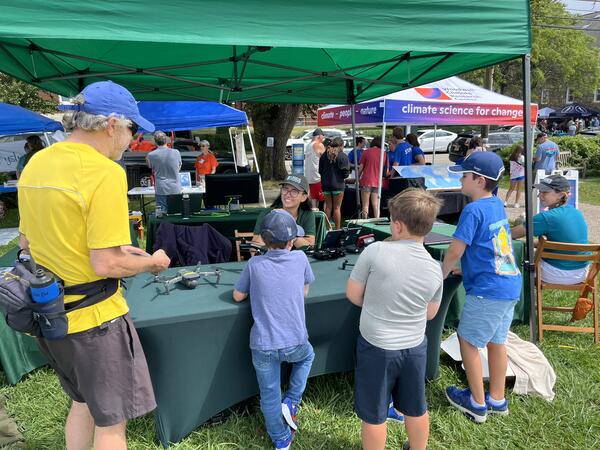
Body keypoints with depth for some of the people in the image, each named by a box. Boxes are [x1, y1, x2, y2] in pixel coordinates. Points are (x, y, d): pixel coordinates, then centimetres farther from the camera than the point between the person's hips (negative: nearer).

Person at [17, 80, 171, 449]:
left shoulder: (36, 164, 4)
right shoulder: (105, 172, -22)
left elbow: (26, 241, 13)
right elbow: (105, 265, -24)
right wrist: (152, 263, -5)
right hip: (93, 320, -8)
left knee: (84, 402, 28)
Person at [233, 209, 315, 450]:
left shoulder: (254, 264, -6)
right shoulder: (300, 258, -5)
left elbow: (237, 296, 5)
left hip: (263, 346, 0)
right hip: (294, 343, 1)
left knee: (270, 395, 19)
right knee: (307, 356, 35)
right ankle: (291, 401, 24)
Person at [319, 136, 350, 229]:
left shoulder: (324, 155, 2)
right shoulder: (342, 156, -11)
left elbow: (320, 170, 7)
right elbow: (345, 172, -12)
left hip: (326, 184, 4)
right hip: (338, 184, -4)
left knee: (328, 207, 13)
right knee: (337, 207, 4)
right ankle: (337, 229, 8)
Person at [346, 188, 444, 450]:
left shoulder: (376, 251, -21)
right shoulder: (435, 269, -9)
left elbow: (353, 294, -10)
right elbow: (430, 313, 5)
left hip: (376, 348, -4)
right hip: (414, 348, 4)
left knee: (374, 415, 15)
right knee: (416, 409, 25)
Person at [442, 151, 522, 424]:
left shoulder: (473, 210, -17)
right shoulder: (497, 205, 10)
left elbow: (455, 251, -16)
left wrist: (442, 275, 0)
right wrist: (463, 267, 22)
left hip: (487, 290, -9)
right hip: (511, 286, 9)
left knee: (467, 340, 6)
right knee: (496, 341, 18)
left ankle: (477, 403, 18)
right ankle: (497, 400, 31)